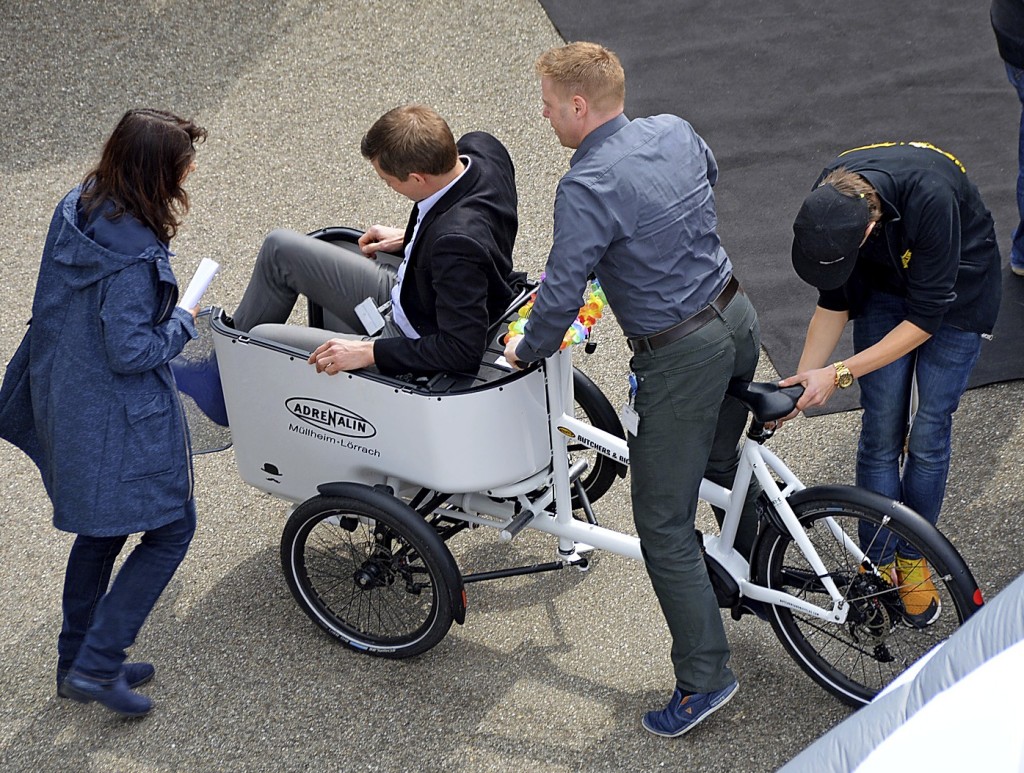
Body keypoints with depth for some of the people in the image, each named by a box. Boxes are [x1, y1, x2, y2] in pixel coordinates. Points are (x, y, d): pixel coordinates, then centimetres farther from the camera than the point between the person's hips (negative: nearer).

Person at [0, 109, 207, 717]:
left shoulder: (77, 208, -3)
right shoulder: (133, 256, -29)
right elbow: (131, 353, -25)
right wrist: (182, 323, -8)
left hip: (66, 401, 9)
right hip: (120, 420, -9)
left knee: (103, 528, 24)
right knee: (171, 529, 7)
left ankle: (78, 659, 35)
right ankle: (95, 664, 7)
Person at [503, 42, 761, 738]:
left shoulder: (587, 188, -22)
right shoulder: (676, 130, 2)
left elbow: (561, 294, -21)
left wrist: (527, 350, -1)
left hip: (681, 355, -8)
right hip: (738, 314, 8)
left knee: (663, 524, 1)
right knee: (721, 459, 31)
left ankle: (704, 679, 4)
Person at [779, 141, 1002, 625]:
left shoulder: (931, 198, -42)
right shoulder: (827, 203, -27)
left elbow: (925, 318, -32)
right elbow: (834, 302, -10)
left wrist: (839, 375, -32)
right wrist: (800, 383, -17)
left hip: (956, 289, -3)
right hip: (885, 286, 3)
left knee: (928, 432, -1)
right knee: (881, 430, -2)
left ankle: (913, 559, 19)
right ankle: (878, 564, 11)